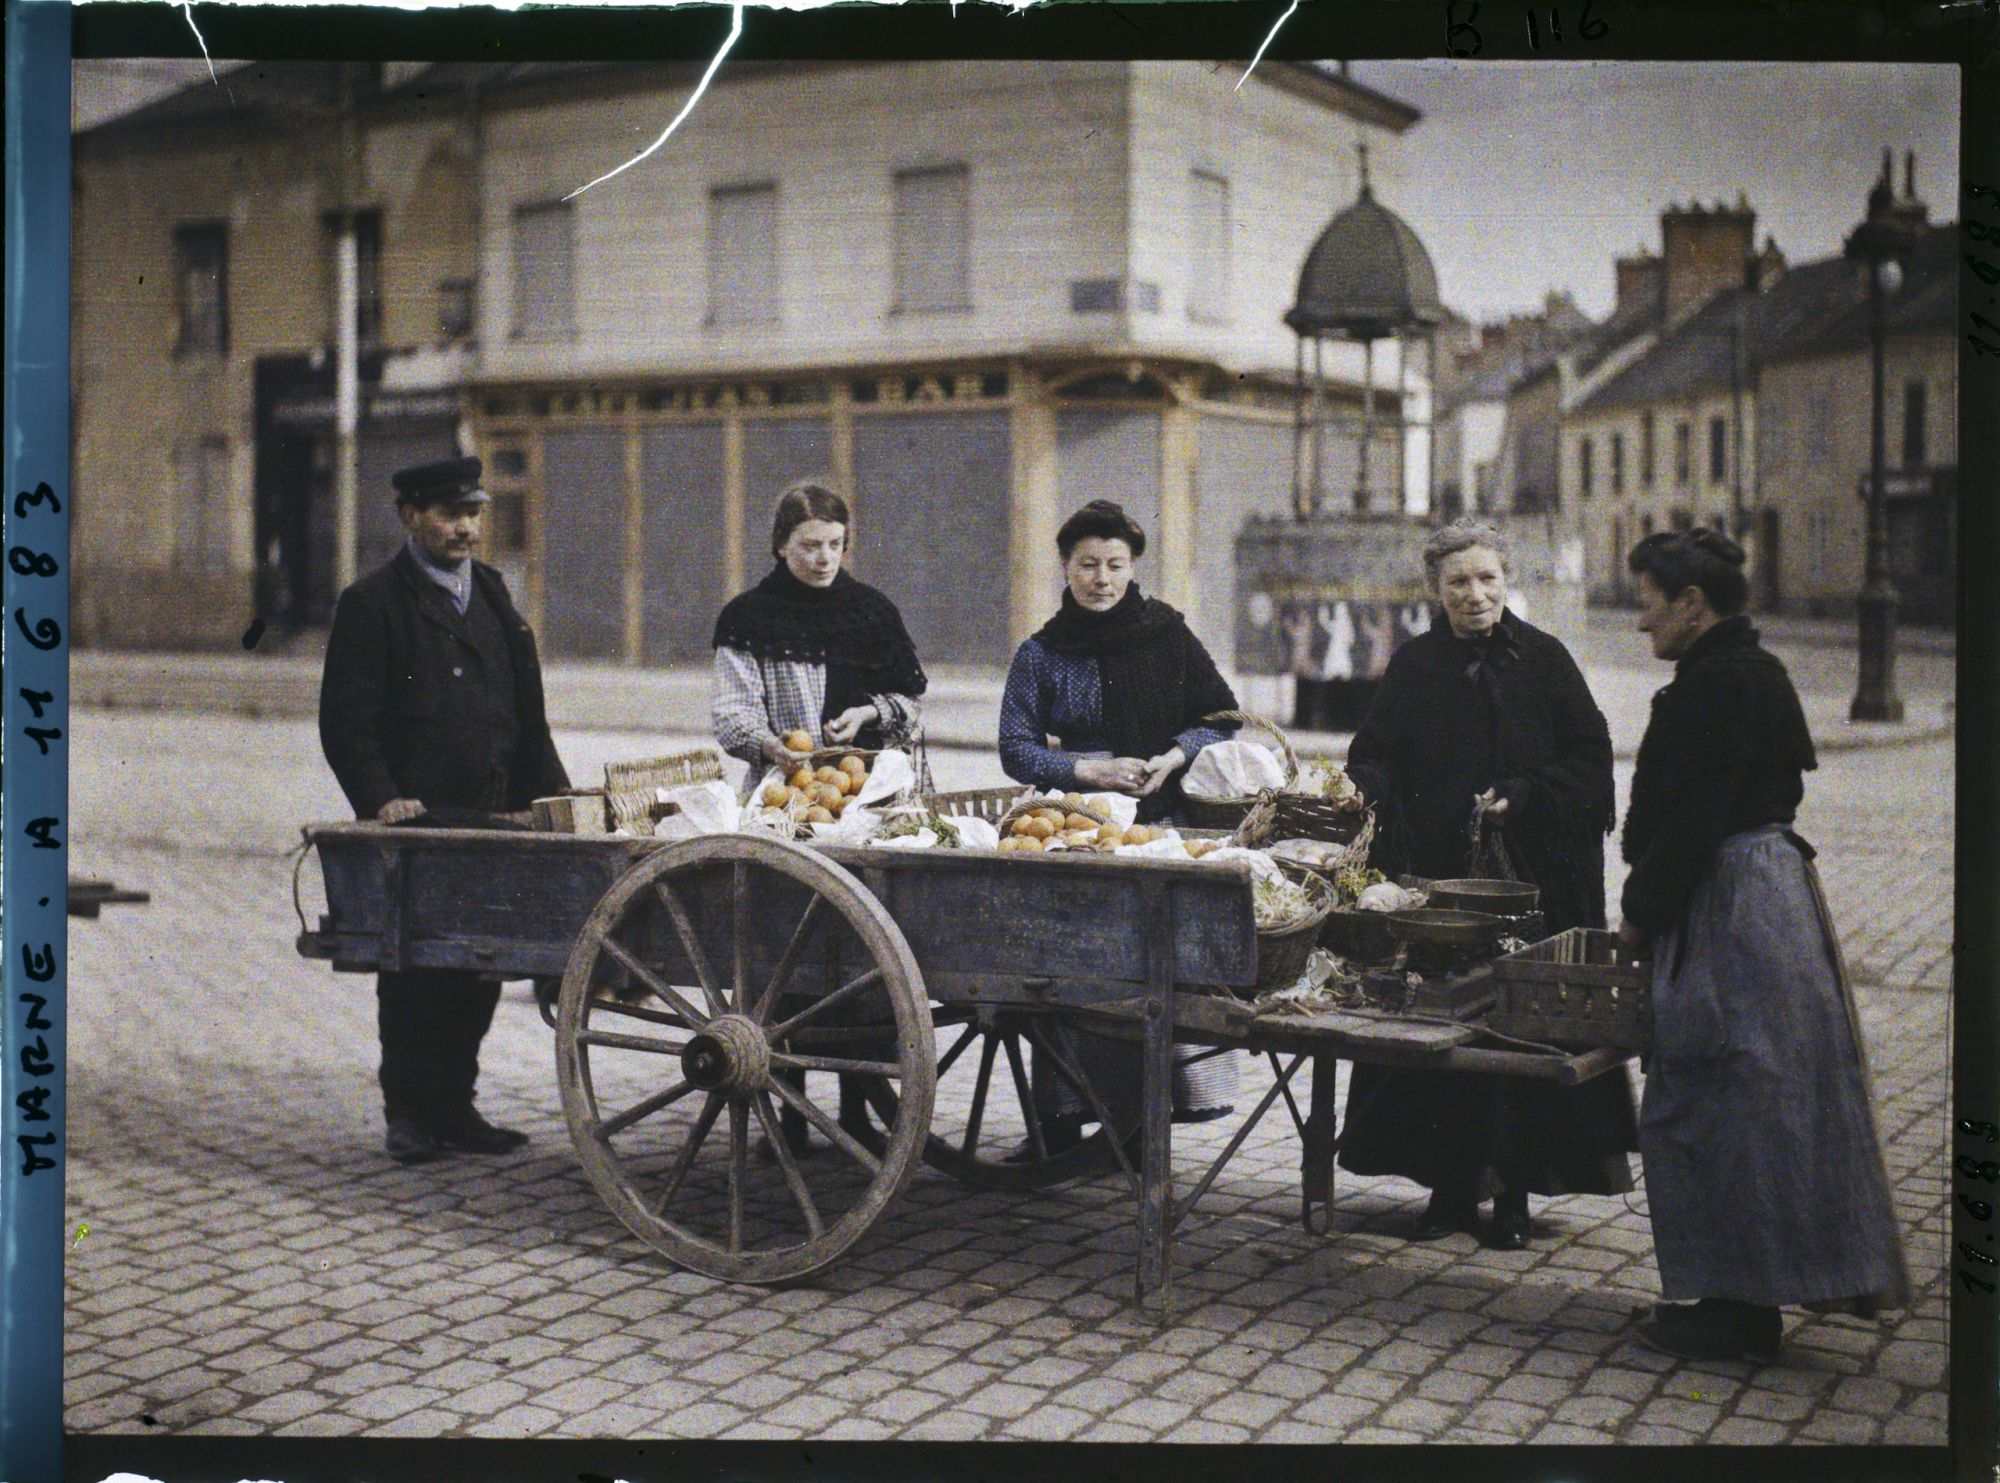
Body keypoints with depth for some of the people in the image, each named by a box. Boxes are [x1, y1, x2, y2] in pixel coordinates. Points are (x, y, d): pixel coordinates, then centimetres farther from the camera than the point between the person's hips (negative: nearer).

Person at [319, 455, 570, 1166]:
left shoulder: (489, 591, 16)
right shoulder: (373, 603, -3)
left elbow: (525, 710, 19)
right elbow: (345, 722, -7)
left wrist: (548, 790, 10)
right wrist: (382, 799, -19)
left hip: (491, 820, 5)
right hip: (415, 822, -5)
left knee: (477, 974, 8)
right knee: (412, 976, 2)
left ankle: (454, 1108, 18)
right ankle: (408, 1114, 14)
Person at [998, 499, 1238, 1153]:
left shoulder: (1167, 634, 9)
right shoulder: (1041, 654, 9)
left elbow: (1223, 715, 13)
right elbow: (1016, 750, 4)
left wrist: (1175, 756, -5)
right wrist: (1088, 769, -11)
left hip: (1163, 826, 0)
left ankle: (1142, 1111, 1)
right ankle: (1061, 1118, 1)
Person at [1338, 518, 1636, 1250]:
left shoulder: (1543, 659, 3)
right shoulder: (1414, 666, 7)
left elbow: (1589, 758, 1)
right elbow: (1375, 757, 2)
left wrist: (1522, 797, -13)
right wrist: (1359, 789, -20)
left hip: (1533, 879, -1)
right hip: (1435, 878, 2)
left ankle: (1514, 1190, 10)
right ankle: (1451, 1184, 13)